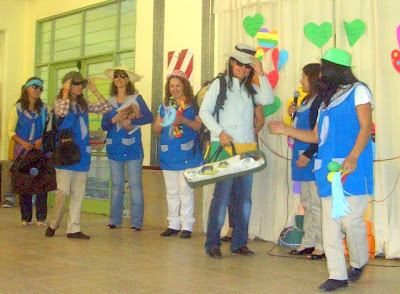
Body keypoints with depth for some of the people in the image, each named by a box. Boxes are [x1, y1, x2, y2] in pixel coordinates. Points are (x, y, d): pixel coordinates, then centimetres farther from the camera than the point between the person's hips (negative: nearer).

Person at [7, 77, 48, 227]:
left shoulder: (44, 108, 11)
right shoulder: (17, 108, 6)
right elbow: (10, 131, 2)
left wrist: (42, 139, -9)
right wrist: (22, 142, -14)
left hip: (41, 150, 1)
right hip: (22, 150, -1)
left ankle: (41, 218, -1)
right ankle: (26, 217, 7)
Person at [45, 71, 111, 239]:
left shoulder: (84, 104, 15)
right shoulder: (60, 101, 1)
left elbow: (105, 109, 10)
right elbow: (62, 112, -22)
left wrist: (94, 91, 6)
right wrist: (66, 92, -13)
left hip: (82, 153, 5)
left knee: (78, 193, 5)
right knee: (63, 191, -8)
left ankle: (74, 229, 9)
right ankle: (53, 225, 10)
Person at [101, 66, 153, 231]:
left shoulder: (136, 98, 3)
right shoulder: (109, 101, 13)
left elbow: (149, 117, -8)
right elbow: (104, 126, 7)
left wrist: (131, 121, -18)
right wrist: (115, 120, -12)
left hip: (133, 147, -3)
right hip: (114, 147, 4)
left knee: (135, 184, -4)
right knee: (116, 184, 7)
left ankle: (136, 222, 0)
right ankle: (115, 220, 14)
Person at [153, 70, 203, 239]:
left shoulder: (193, 104, 2)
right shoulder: (165, 105, 15)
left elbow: (200, 126, -6)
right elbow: (156, 130, 15)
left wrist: (185, 121, -20)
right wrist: (162, 123, -7)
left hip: (187, 154, -5)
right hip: (168, 155, 5)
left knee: (185, 190, -5)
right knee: (171, 192, 9)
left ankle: (186, 226, 1)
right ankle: (173, 225, 17)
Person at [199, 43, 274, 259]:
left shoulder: (250, 88, 18)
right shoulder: (220, 84, 4)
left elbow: (268, 99, 0)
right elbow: (204, 111, -2)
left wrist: (261, 74, -3)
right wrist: (220, 132, -14)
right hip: (224, 147, -5)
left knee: (244, 198, 5)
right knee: (222, 195, -9)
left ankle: (239, 243, 14)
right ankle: (212, 244, -1)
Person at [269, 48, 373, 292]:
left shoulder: (358, 91, 3)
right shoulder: (327, 99, 22)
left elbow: (366, 126, -8)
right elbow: (316, 136, 23)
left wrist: (353, 157, -21)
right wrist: (286, 130, 16)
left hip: (352, 168, -7)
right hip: (329, 169, 7)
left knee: (350, 220, -8)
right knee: (330, 223, 2)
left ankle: (359, 262, 20)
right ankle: (338, 275, 8)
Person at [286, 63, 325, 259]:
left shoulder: (321, 101, -13)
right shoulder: (306, 100, 17)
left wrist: (308, 154, -21)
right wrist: (293, 114, 8)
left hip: (313, 157, -10)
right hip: (302, 157, 10)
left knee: (317, 204, -5)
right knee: (307, 203, 14)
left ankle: (322, 245, 3)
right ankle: (308, 243, 22)